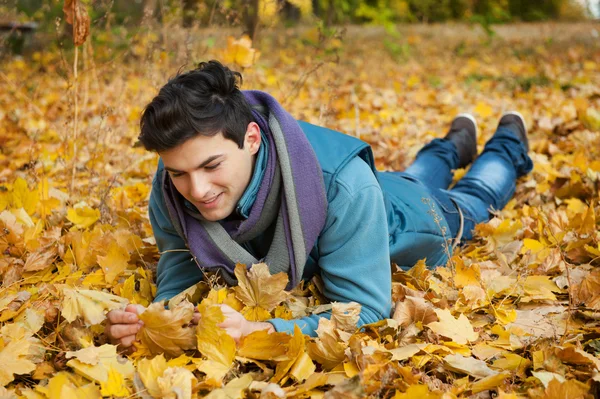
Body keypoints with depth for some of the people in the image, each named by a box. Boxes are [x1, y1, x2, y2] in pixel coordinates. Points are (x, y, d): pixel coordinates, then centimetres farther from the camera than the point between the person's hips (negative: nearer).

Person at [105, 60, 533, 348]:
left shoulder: (343, 185, -51)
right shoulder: (171, 189, -38)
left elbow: (365, 310, -47)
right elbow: (180, 274, -25)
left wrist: (260, 332, -64)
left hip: (406, 223, -4)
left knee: (466, 204, 33)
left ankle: (507, 146, 64)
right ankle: (454, 146, 70)